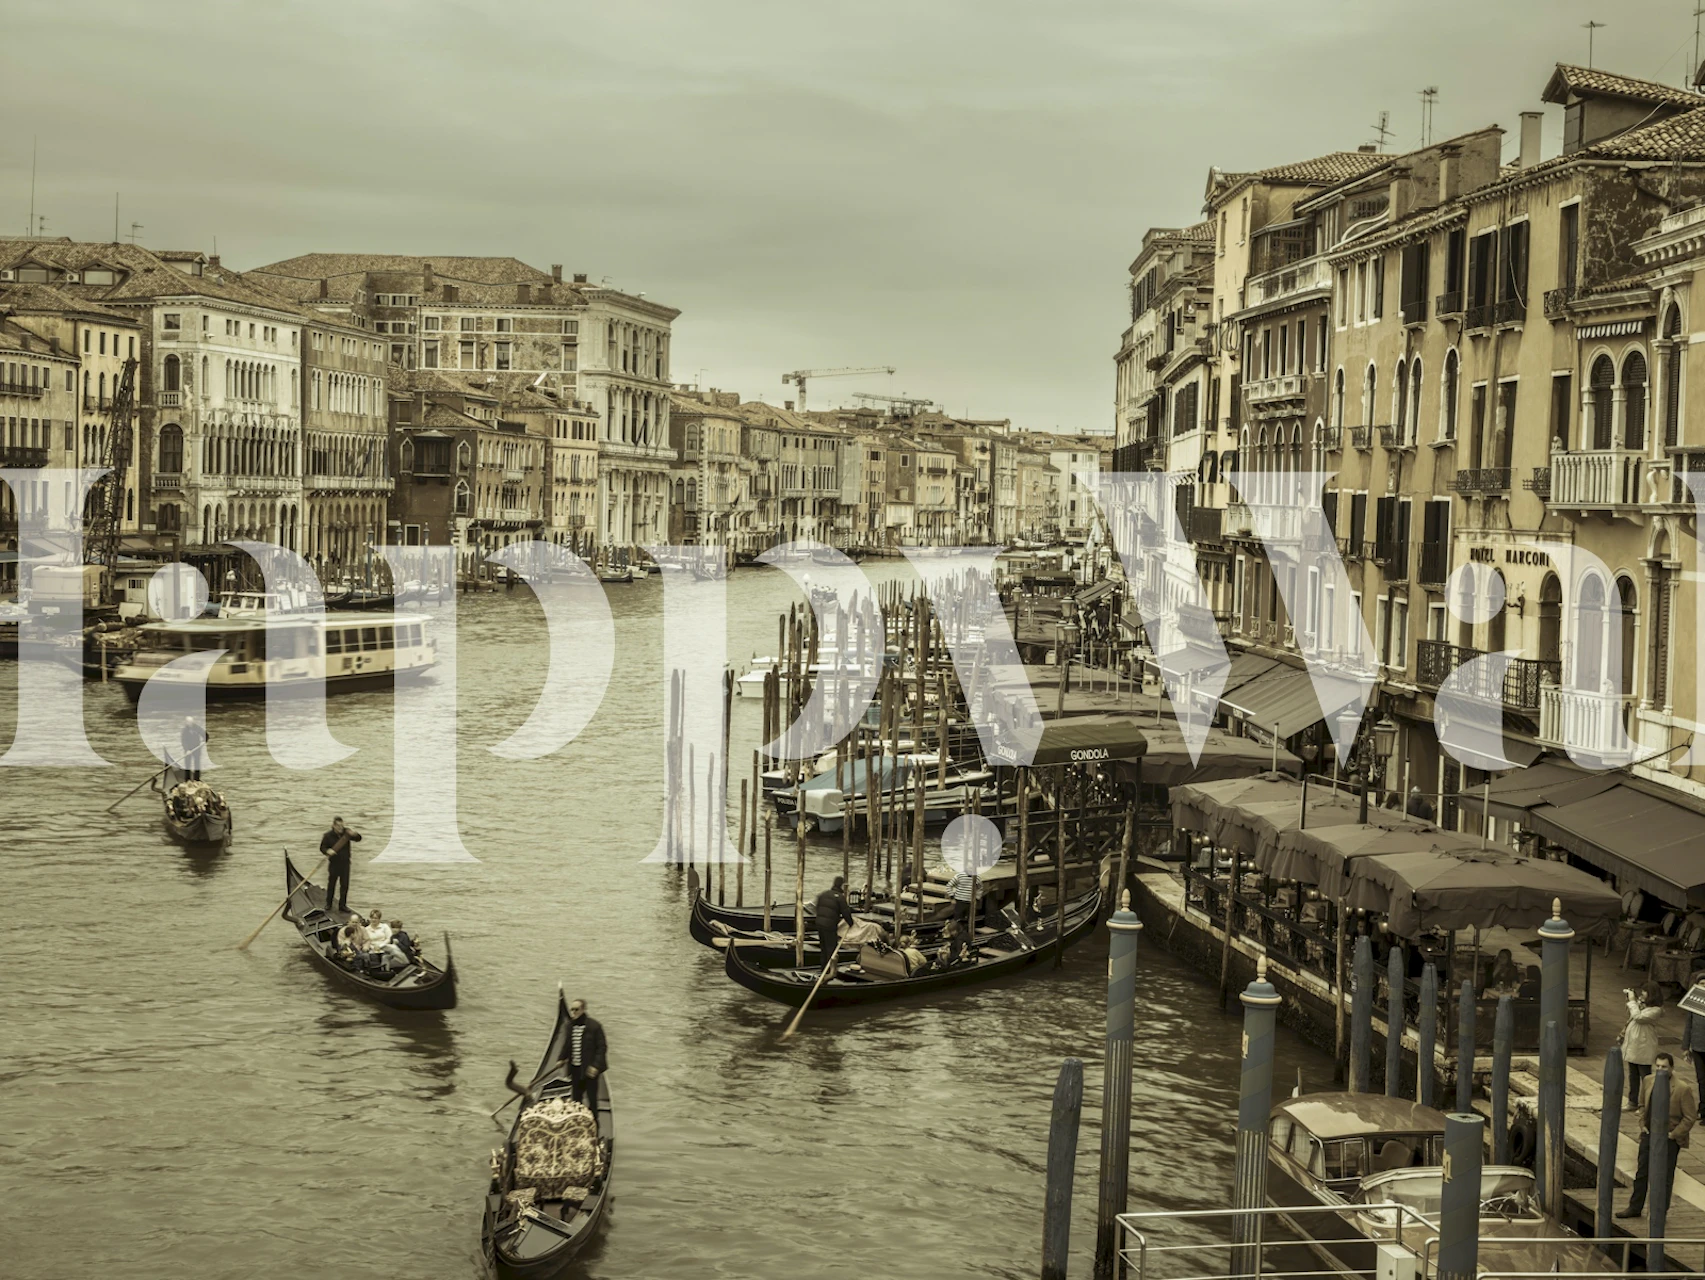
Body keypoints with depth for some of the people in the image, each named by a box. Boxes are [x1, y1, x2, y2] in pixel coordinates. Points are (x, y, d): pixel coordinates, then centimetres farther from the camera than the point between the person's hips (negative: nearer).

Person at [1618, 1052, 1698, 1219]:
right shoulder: (1648, 1081, -1)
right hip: (1649, 1134, 5)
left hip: (1669, 1138, -5)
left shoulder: (1683, 1089, -18)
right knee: (1641, 1172, 15)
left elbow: (1690, 1117, -12)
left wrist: (1674, 1134, -13)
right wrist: (1642, 1124, 5)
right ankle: (1635, 1207, 28)